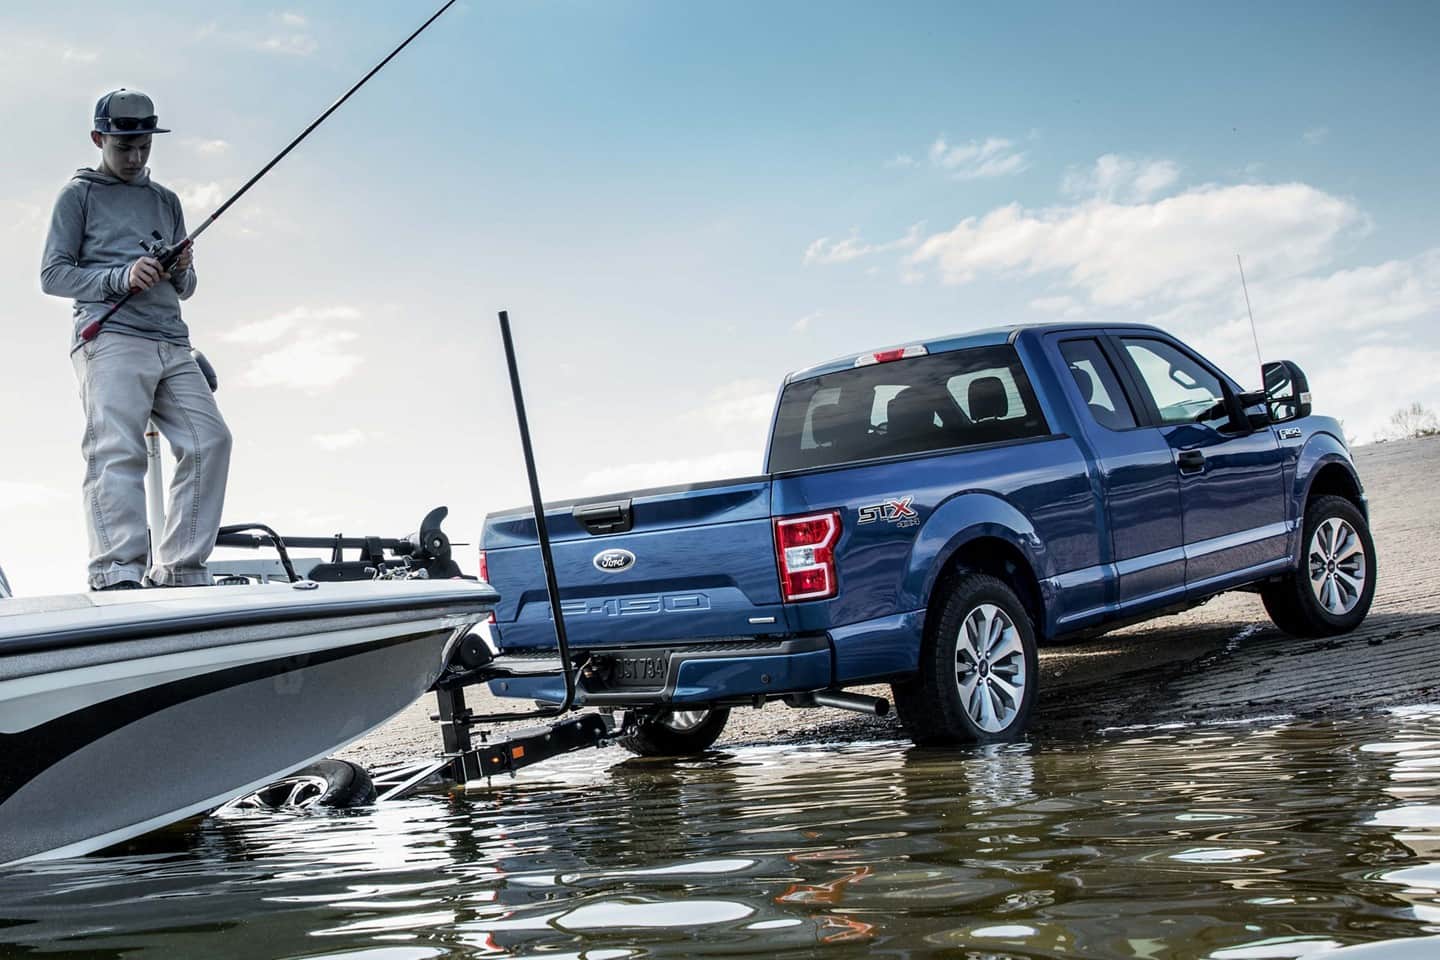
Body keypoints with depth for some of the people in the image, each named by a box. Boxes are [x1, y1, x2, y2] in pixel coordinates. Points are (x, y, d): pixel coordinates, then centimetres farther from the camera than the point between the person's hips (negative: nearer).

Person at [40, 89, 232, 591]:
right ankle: (118, 574, -28)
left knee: (210, 439, -13)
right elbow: (53, 275, 4)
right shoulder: (79, 195, 12)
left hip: (172, 343, 5)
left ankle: (180, 571, -13)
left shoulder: (166, 201, 27)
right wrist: (121, 278, -11)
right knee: (117, 450, -20)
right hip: (109, 337, -5)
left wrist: (182, 272, 4)